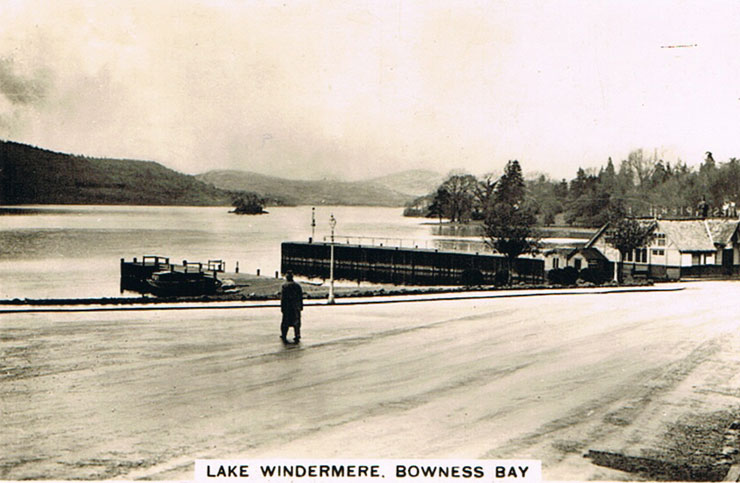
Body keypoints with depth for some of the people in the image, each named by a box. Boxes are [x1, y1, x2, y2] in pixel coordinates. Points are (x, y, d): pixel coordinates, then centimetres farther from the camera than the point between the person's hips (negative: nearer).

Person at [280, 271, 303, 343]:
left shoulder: (285, 286, -8)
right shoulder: (297, 285, 4)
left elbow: (282, 298, -10)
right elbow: (301, 296, 6)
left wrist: (282, 307, -6)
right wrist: (301, 306, 13)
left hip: (287, 307, -3)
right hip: (296, 307, 3)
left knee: (286, 321, 8)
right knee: (296, 322, 8)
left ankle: (284, 336, 14)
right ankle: (297, 337, 5)